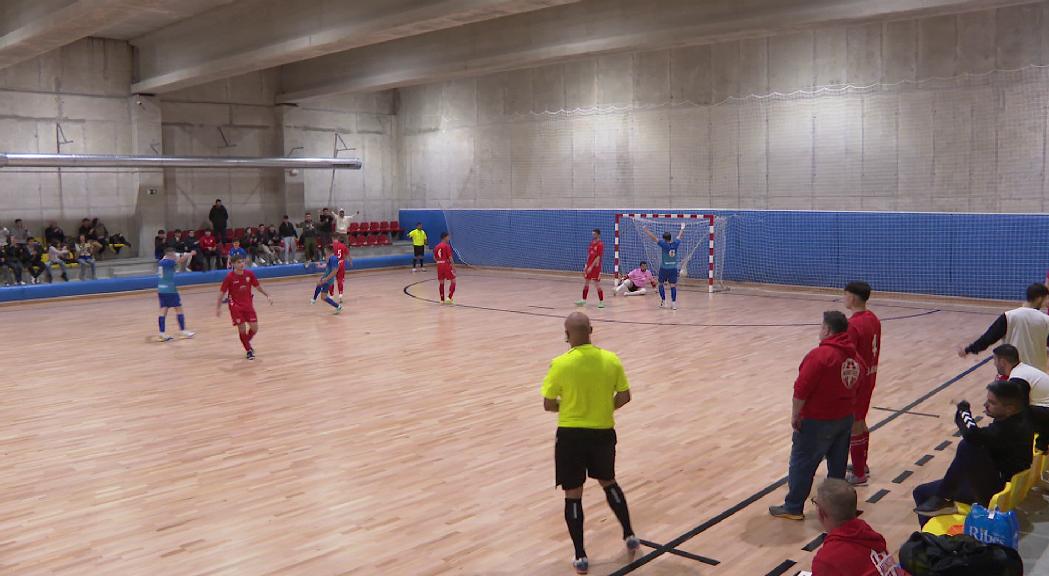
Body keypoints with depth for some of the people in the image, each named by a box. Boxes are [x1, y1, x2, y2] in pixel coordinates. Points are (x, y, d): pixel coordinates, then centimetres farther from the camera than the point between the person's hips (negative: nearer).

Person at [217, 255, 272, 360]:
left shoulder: (249, 274, -5)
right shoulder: (229, 277, -14)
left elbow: (258, 286, 10)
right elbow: (222, 292, -8)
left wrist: (267, 296, 7)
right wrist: (218, 307, -12)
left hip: (248, 304, 4)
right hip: (235, 306, -4)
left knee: (254, 328, -1)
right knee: (242, 329, -7)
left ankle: (247, 342, 30)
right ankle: (248, 350, 14)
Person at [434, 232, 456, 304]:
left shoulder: (436, 247, 11)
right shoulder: (447, 246, -9)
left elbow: (434, 258, 13)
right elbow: (450, 257, -14)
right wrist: (453, 267, -12)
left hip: (439, 265, 6)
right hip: (447, 265, -6)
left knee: (441, 282, 11)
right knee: (453, 281, 2)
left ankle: (442, 300, 13)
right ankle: (449, 298, -7)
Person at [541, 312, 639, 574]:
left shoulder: (560, 364, -15)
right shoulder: (611, 360, -6)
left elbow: (548, 404, -7)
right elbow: (624, 396, 0)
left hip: (571, 435, -3)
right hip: (603, 433, 3)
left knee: (573, 495, 9)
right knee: (609, 483, 27)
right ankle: (630, 536, 33)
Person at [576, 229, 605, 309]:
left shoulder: (600, 244, -13)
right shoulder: (592, 242, 11)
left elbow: (598, 257, -18)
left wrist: (591, 267, -22)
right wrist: (586, 266, 14)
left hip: (596, 267, -8)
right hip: (589, 266, 8)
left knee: (597, 285, -5)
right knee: (586, 283, 11)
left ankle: (601, 301, 5)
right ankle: (584, 300, 20)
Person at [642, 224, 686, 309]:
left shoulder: (664, 244, -15)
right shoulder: (676, 243, -5)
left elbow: (654, 238, -10)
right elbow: (679, 236, 16)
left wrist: (646, 230, 2)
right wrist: (682, 228, 36)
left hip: (664, 268, -3)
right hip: (673, 268, 3)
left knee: (661, 284, 14)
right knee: (673, 285, 2)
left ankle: (663, 302, 10)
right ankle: (673, 303, -3)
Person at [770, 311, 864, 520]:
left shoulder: (820, 355, -22)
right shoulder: (855, 356, 2)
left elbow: (801, 389, -23)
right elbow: (858, 385, 10)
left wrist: (795, 415, -12)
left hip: (817, 421, -7)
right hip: (845, 418, 7)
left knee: (802, 464, 4)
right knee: (838, 464, 18)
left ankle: (793, 508, 12)